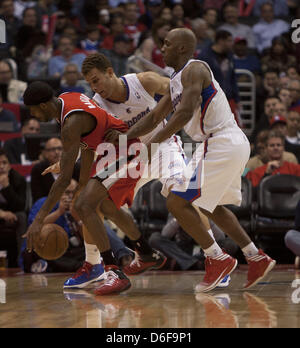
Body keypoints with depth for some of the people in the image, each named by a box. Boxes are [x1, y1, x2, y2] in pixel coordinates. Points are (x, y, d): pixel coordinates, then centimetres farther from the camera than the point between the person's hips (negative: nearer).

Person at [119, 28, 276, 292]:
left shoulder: (194, 69, -11)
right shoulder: (177, 80, 20)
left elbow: (185, 112, -24)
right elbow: (154, 118, 25)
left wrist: (154, 143, -20)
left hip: (222, 145, -11)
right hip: (234, 144, 11)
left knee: (177, 202, -9)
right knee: (209, 205, 26)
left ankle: (218, 259, -3)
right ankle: (257, 258, 25)